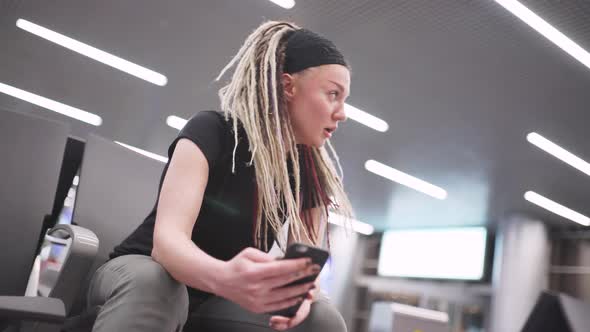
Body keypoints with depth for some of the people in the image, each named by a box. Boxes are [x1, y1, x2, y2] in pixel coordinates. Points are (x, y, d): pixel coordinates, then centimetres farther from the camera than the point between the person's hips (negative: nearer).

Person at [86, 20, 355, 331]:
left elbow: (304, 266, -8)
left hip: (215, 300, 4)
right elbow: (168, 239, -31)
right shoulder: (211, 131, -18)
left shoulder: (311, 173, -4)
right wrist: (224, 277, -55)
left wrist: (302, 290, -35)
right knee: (151, 284, -40)